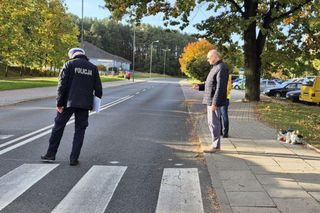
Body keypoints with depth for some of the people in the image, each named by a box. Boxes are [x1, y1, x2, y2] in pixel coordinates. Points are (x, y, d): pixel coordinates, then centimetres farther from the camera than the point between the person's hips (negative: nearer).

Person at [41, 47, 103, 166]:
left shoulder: (69, 64, -1)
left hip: (69, 102, -2)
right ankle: (74, 158, 6)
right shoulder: (93, 68, 9)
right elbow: (98, 88, 8)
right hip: (84, 104, 2)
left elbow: (62, 85, -7)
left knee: (58, 127, 11)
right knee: (80, 130, 8)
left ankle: (50, 154, 19)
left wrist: (59, 103, -6)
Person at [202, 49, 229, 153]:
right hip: (210, 100, 10)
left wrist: (214, 103, -24)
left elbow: (220, 86, -21)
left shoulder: (222, 68, -15)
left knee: (214, 123, -5)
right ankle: (215, 144, 21)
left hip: (214, 101, -10)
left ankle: (215, 146, 2)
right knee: (212, 123, 14)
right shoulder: (215, 67, 17)